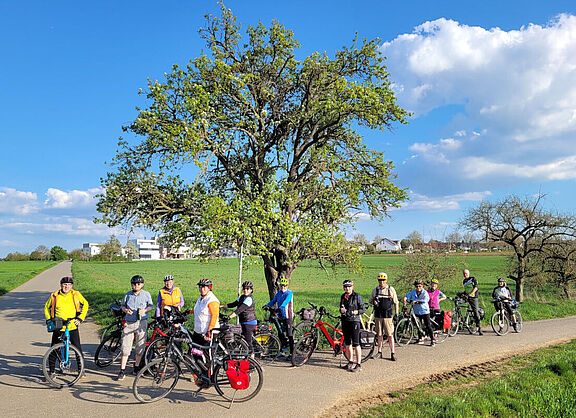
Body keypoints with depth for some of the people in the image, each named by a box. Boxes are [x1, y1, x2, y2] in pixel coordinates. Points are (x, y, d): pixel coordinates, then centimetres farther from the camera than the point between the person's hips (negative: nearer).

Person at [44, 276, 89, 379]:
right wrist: (48, 319, 5)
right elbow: (46, 307, 16)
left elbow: (85, 304, 9)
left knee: (78, 349, 1)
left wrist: (80, 318, 0)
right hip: (58, 328, 1)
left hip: (72, 327, -1)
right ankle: (51, 371, 20)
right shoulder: (55, 296, -1)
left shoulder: (76, 294, -2)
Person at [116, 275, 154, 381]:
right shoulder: (127, 295, 8)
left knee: (140, 346, 5)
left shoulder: (146, 294, 5)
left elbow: (151, 306, 9)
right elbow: (123, 306, 16)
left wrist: (144, 310, -11)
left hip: (141, 322, 0)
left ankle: (136, 367, 23)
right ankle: (122, 371, 2)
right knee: (125, 347, -4)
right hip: (129, 322, 1)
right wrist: (126, 310, -6)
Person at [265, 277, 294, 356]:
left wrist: (280, 307, -40)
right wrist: (267, 305, -10)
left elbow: (286, 301, -24)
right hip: (280, 316, 6)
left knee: (289, 334, -5)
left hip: (287, 316, -6)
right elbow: (274, 300, 8)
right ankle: (285, 345, 37)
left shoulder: (289, 293, -8)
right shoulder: (279, 293, 13)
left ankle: (292, 353, 1)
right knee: (280, 333, 12)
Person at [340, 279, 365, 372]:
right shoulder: (343, 296, 11)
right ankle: (351, 362, 25)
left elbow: (362, 309, -7)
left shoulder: (357, 296, -6)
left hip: (354, 321, -6)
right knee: (347, 343, 11)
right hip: (345, 321, 6)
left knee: (356, 344, -6)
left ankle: (358, 365, -1)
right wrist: (342, 310, -5)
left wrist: (353, 312, -22)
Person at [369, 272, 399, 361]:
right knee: (379, 334, 8)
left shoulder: (391, 289, 1)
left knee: (390, 335, -3)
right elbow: (370, 300, 15)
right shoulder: (375, 290, 7)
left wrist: (396, 314, 0)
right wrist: (374, 302, -8)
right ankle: (379, 352, 18)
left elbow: (396, 302, 6)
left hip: (388, 315, -2)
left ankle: (392, 353, 4)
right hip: (378, 315, 2)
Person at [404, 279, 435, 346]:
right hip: (417, 311, 4)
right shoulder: (413, 292, 2)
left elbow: (426, 299, -25)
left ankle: (432, 339, 2)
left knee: (428, 326, -4)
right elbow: (406, 296, -6)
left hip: (425, 311, -4)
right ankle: (420, 338, 26)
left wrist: (416, 300, -32)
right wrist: (405, 301, -28)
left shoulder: (425, 292, -9)